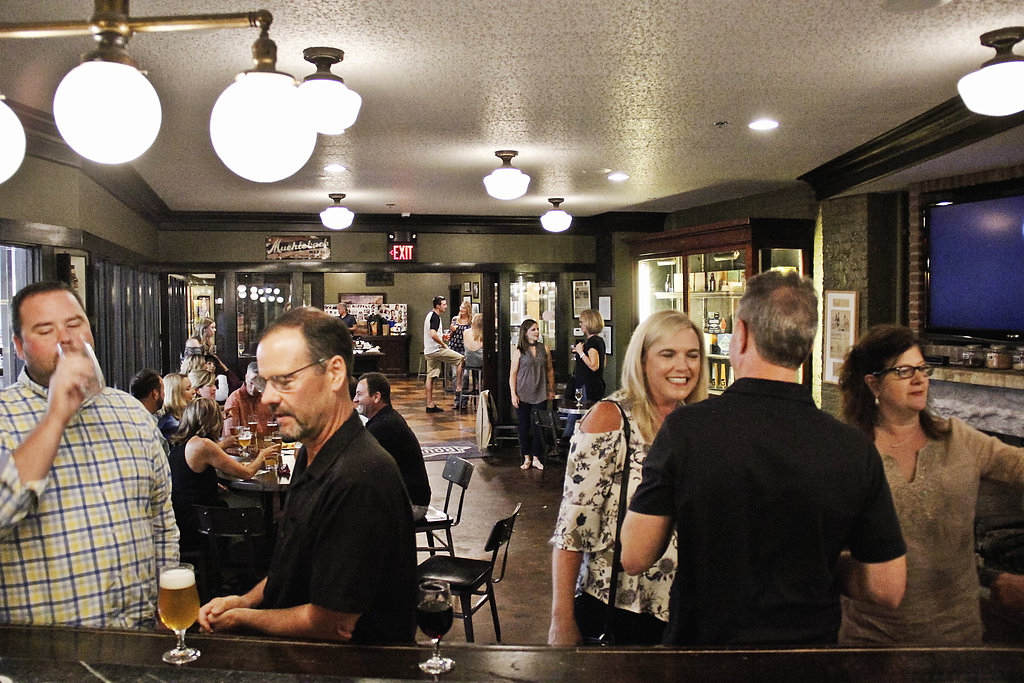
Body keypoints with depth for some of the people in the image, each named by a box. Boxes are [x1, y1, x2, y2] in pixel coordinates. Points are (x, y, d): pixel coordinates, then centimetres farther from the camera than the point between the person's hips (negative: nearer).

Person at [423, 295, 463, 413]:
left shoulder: (429, 315, 18)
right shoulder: (435, 317, -14)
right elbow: (433, 335, -26)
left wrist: (442, 337, 17)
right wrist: (443, 344, -14)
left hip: (428, 351, 10)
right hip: (436, 350, -10)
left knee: (430, 377, 8)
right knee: (461, 359, -4)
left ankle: (430, 404, 10)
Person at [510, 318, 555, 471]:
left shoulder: (544, 348, 5)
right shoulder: (518, 350, -3)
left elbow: (550, 370, 13)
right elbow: (513, 374, -2)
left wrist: (551, 390, 11)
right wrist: (513, 394, -7)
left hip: (540, 395, 2)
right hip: (523, 395, -2)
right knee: (524, 426, 5)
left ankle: (536, 458, 15)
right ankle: (526, 458, 17)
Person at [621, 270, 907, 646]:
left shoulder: (684, 428, -20)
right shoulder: (855, 449, -14)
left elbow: (634, 558, -14)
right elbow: (889, 589, -8)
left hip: (702, 636, -1)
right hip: (810, 638, 2)